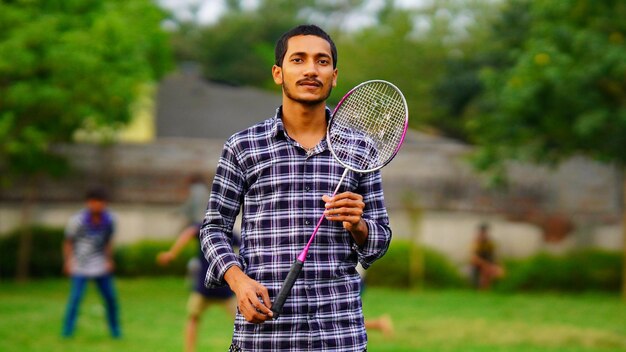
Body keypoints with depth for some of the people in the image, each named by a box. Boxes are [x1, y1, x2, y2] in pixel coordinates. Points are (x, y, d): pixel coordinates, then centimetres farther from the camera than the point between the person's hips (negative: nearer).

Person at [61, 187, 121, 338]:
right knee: (76, 296, -15)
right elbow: (68, 242, -2)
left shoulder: (109, 220, -3)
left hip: (101, 267, 4)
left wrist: (109, 260, 7)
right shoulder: (77, 220, -13)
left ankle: (115, 330, 17)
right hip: (81, 267, -4)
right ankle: (67, 331, -7)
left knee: (111, 297, 2)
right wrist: (68, 262, -7)